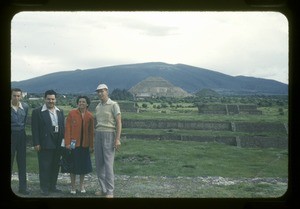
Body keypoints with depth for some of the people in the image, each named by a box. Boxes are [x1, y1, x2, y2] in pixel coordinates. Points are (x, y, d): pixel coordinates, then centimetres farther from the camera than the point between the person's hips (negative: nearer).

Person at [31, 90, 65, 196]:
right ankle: (45, 188, 7)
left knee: (55, 166, 10)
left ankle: (52, 186, 21)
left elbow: (62, 127, 13)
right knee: (44, 166, -1)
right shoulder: (37, 112, -3)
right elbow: (35, 129, -7)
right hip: (44, 144, -5)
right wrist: (36, 143, -12)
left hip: (57, 143, 5)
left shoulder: (60, 112, 12)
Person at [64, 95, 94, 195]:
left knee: (84, 165, 10)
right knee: (73, 165, 5)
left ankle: (81, 185, 25)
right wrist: (67, 143, -11)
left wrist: (91, 145, 3)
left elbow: (91, 132, 4)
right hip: (74, 144, -2)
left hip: (85, 145, 2)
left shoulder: (90, 116, 2)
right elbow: (67, 129, -6)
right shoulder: (72, 113, -5)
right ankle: (73, 186, 16)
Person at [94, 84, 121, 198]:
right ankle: (103, 189, 17)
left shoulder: (114, 105, -7)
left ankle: (110, 192, -4)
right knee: (99, 164, 7)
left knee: (108, 164, -10)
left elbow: (119, 123, -11)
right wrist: (94, 139, 17)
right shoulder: (98, 107, 14)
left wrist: (117, 139, -19)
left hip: (109, 135, -7)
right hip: (98, 135, 7)